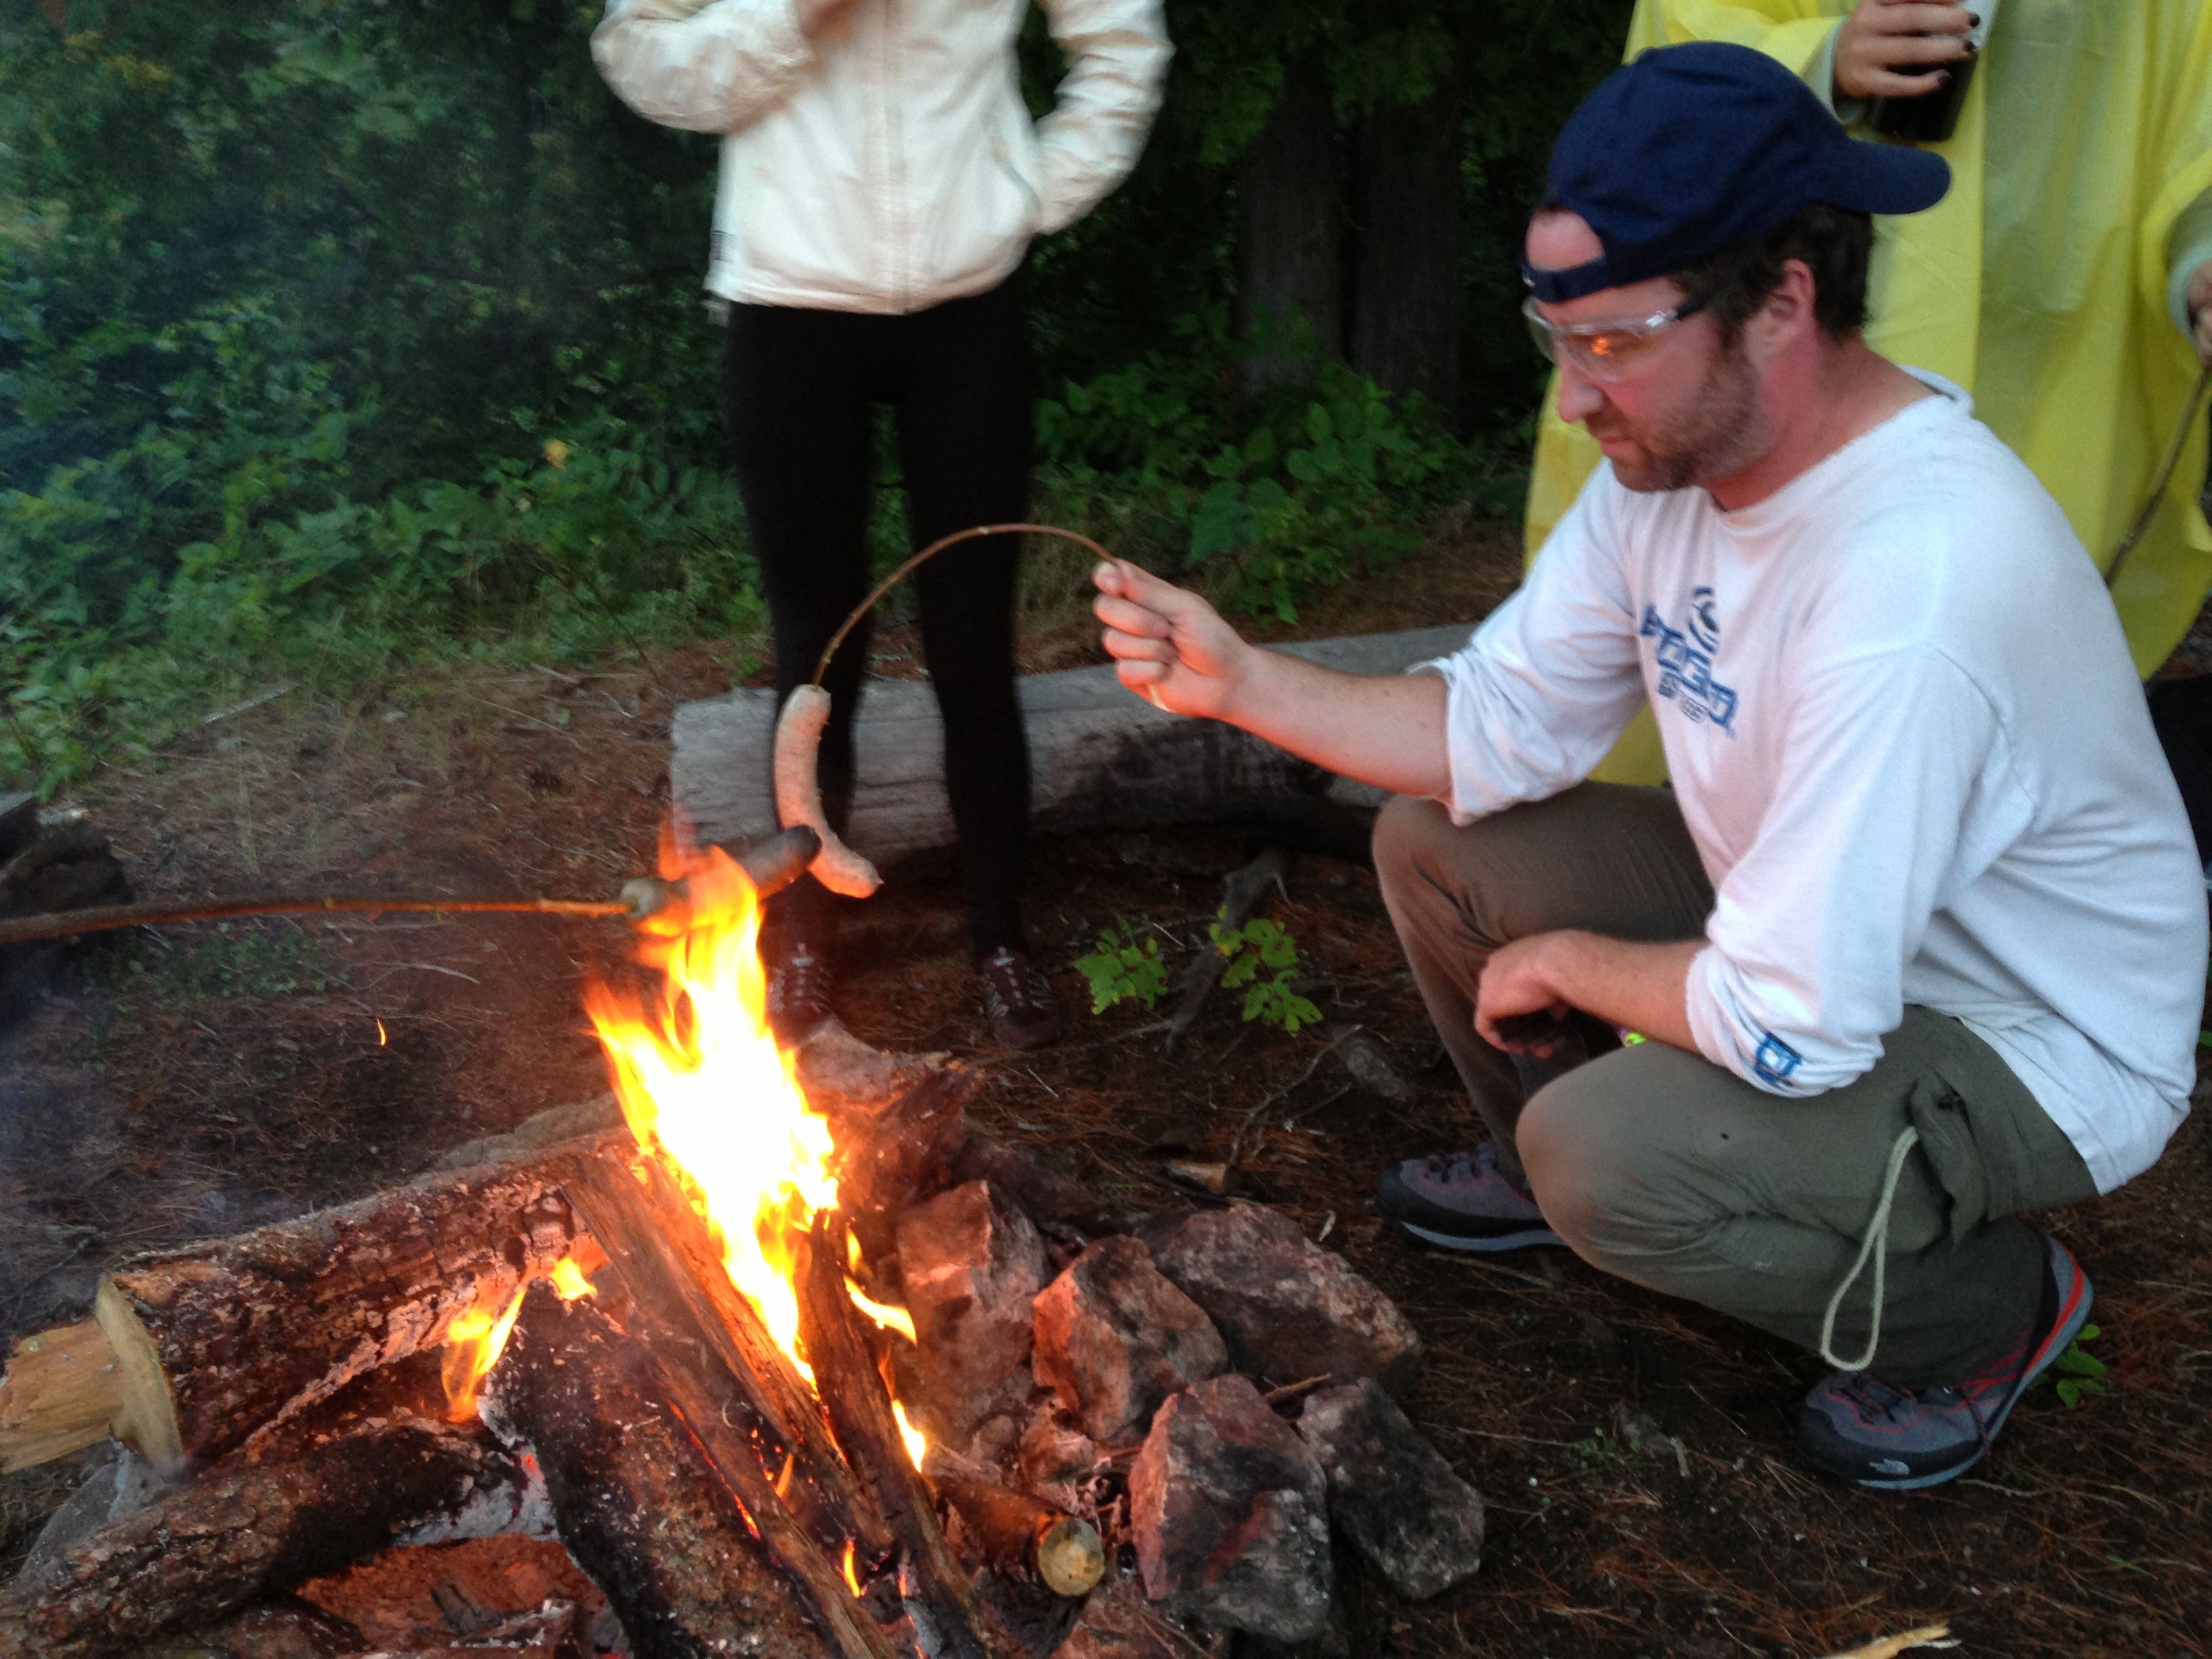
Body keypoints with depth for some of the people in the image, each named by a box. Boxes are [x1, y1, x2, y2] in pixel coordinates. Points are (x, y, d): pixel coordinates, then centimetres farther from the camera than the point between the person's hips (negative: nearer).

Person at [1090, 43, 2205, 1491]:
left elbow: (1799, 1030, -35)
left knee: (1607, 1155, -29)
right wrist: (1241, 681, -15)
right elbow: (1503, 730, -3)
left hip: (2034, 1046, -8)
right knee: (1433, 843, 0)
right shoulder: (1674, 453, -9)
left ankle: (1988, 1308, 2)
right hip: (1807, 916, 8)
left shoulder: (1914, 582, -38)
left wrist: (1566, 963, -17)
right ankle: (1547, 1168, 27)